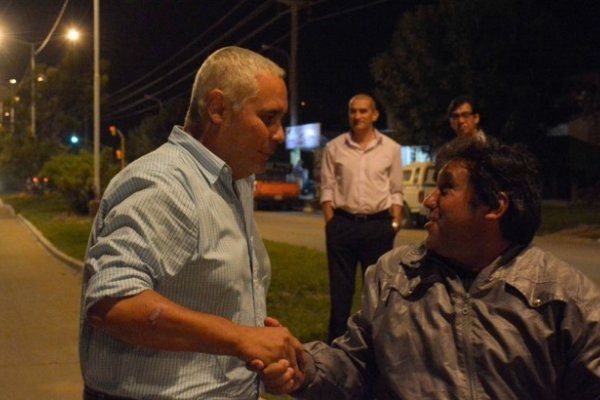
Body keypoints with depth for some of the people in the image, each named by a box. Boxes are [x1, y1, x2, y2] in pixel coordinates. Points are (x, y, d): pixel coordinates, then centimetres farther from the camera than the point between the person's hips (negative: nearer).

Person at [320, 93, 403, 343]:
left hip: (378, 225, 0)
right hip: (342, 224, 0)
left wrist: (395, 223, -1)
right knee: (340, 287, 7)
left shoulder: (391, 149, 4)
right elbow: (327, 188, 4)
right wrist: (330, 222, -4)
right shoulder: (334, 148, 3)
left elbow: (396, 191, 6)